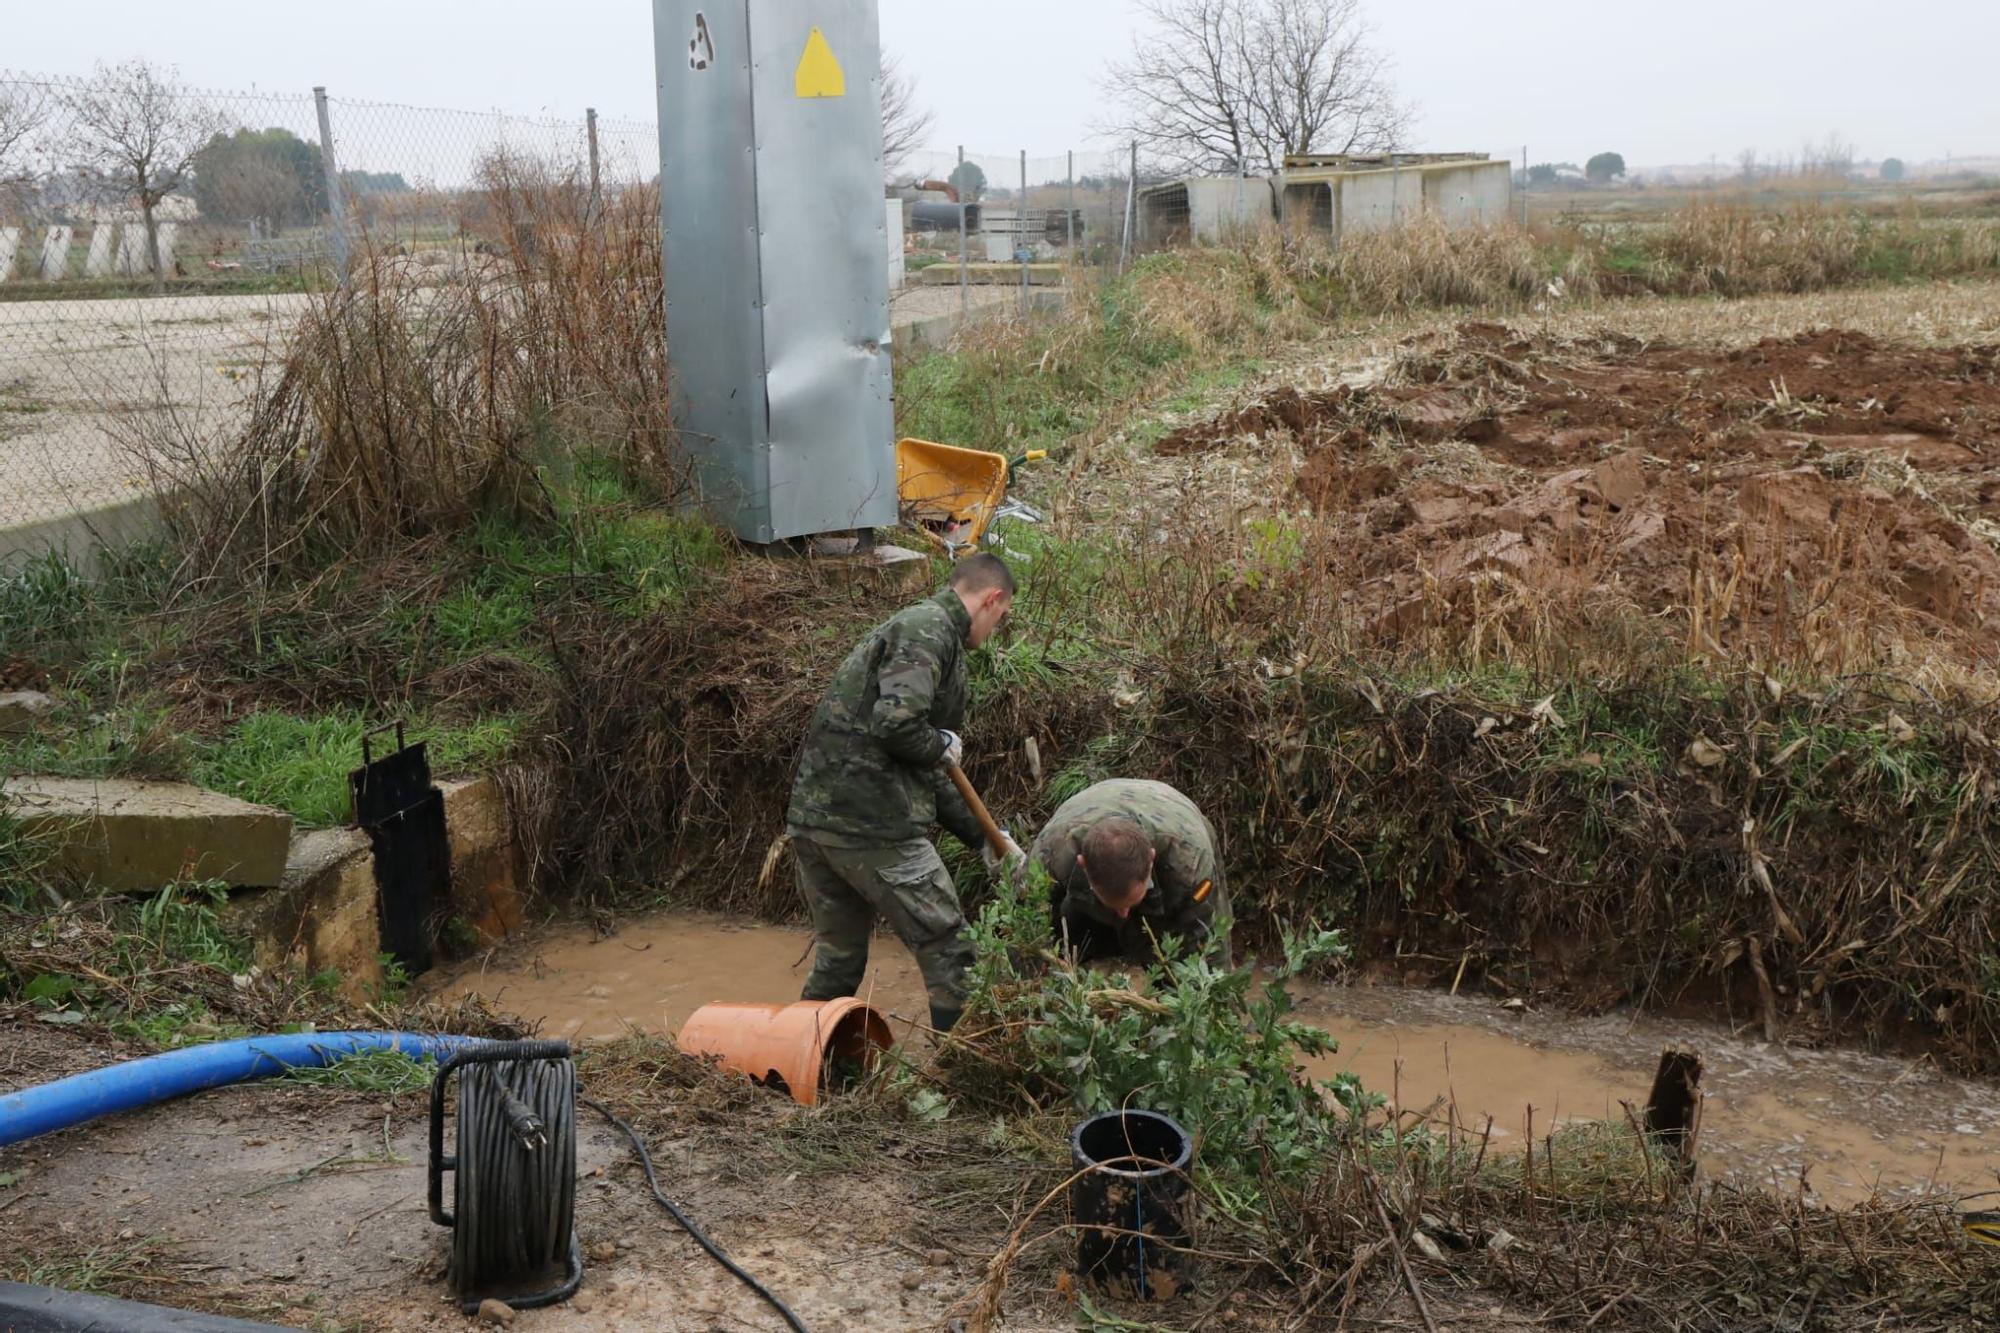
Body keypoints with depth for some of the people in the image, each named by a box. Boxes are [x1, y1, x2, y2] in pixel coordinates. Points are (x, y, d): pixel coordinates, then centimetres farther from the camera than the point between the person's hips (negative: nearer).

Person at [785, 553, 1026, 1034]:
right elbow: (896, 723, -25)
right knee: (949, 954, 3)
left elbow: (925, 774, 28)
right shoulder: (929, 628, -7)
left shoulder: (904, 627, 24)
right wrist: (943, 745, -4)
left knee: (838, 960, 21)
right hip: (871, 825, -9)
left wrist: (982, 837, 28)